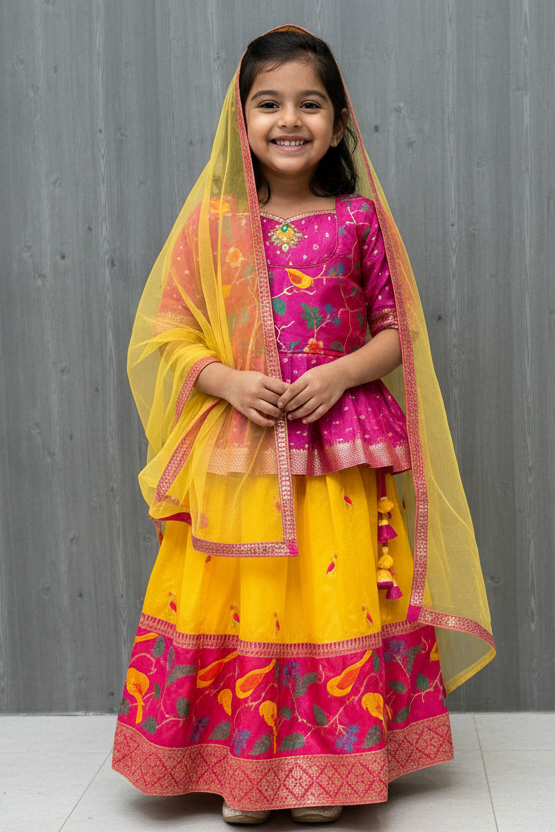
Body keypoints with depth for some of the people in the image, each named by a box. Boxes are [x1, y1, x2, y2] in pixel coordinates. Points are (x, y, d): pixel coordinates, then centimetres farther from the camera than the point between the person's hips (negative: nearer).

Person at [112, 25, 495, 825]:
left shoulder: (360, 219, 2)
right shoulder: (211, 222, 2)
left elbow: (397, 333, 6)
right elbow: (167, 336, 3)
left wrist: (341, 374, -12)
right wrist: (230, 381, -14)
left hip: (340, 451, 0)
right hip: (234, 456, 0)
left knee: (334, 602, 4)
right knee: (239, 606, 4)